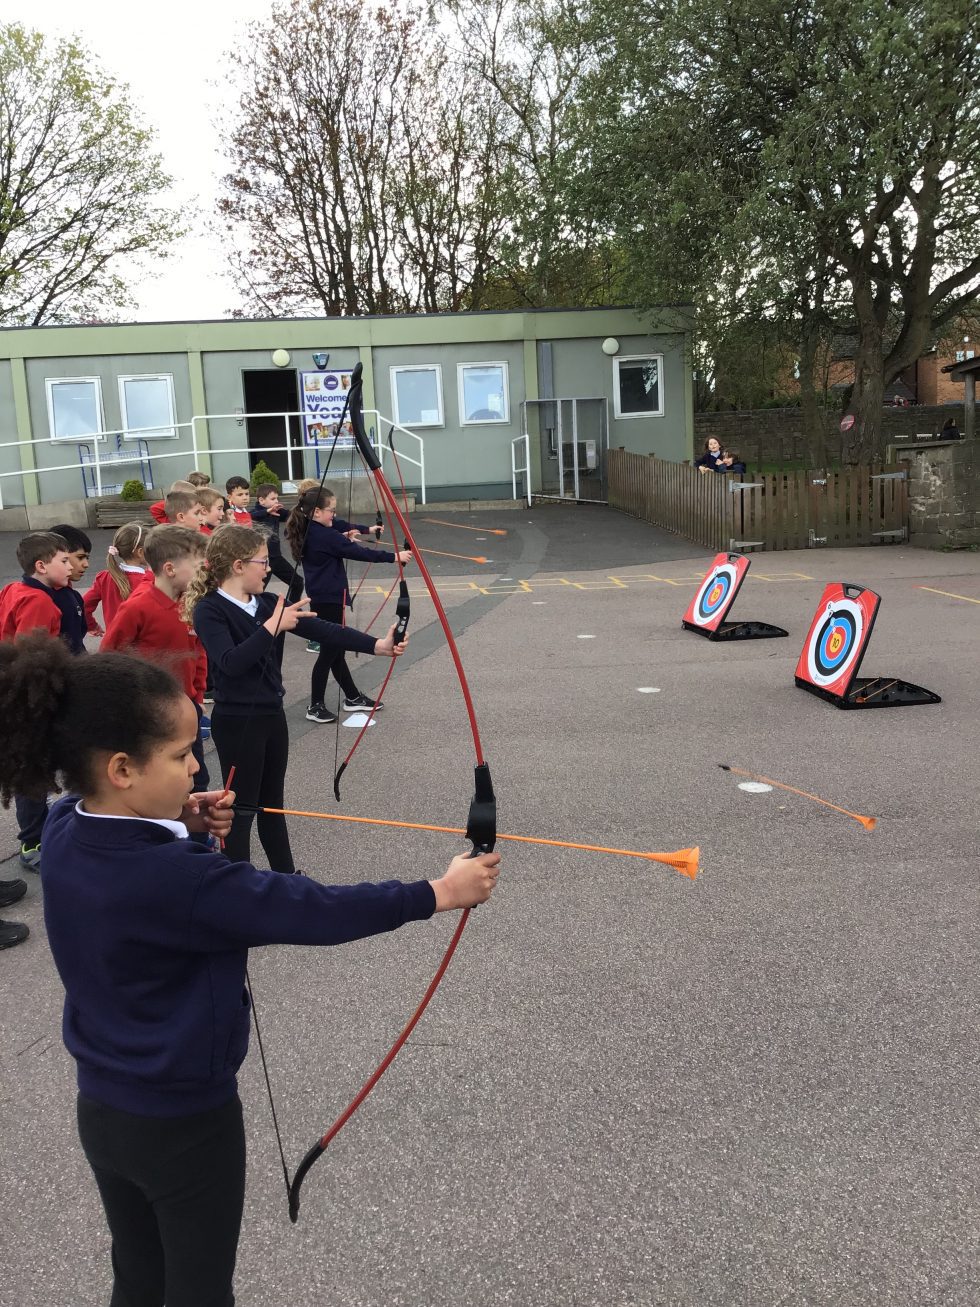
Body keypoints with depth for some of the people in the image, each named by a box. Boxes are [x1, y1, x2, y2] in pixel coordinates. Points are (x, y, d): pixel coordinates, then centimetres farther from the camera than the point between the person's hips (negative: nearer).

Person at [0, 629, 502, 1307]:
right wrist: (437, 893, -21)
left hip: (101, 1109, 7)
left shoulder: (65, 833, -11)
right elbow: (311, 911, -30)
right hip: (185, 1123, -7)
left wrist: (177, 821, -8)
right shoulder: (177, 881, -34)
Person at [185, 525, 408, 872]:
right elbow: (231, 662, -29)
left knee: (272, 803, 19)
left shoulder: (268, 604, 4)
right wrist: (272, 627, -30)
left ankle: (286, 877, 32)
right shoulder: (209, 610, -14)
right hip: (236, 722, -7)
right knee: (242, 808, 3)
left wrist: (377, 644, -13)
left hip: (272, 715, 7)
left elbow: (321, 630, -4)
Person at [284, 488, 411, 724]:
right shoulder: (325, 535, -19)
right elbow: (359, 553, -19)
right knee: (330, 652, -2)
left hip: (321, 599, 9)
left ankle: (353, 698, 24)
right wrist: (394, 557, -16)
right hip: (330, 600, -9)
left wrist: (345, 541, 15)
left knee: (335, 649, 14)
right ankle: (315, 706, 4)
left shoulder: (307, 533, 7)